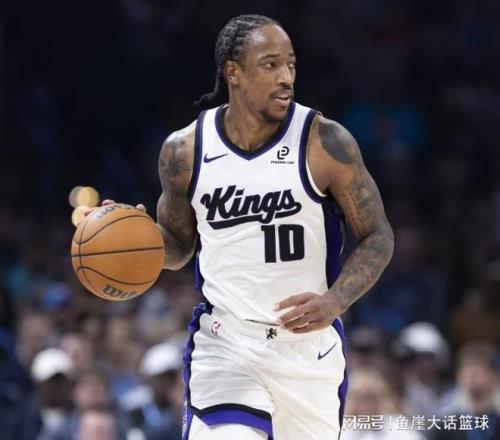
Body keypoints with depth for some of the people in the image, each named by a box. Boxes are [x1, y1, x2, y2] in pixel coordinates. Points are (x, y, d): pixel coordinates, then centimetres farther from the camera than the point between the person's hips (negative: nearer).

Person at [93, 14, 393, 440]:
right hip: (225, 342, 0)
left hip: (309, 344, 0)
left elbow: (378, 237, -4)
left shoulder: (326, 143, -10)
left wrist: (334, 302, -21)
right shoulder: (186, 150, -3)